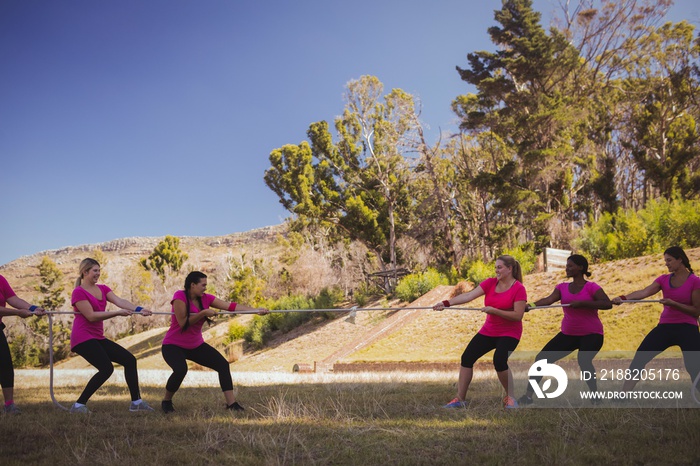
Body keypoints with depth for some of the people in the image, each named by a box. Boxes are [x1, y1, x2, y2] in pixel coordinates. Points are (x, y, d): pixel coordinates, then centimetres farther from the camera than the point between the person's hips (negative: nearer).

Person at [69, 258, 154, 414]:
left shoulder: (103, 289, 13)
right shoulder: (78, 292, -9)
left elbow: (119, 301, -4)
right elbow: (91, 316, -18)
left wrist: (138, 309, -22)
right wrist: (118, 313, -24)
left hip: (98, 338, 8)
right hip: (83, 338, -8)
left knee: (129, 360, 2)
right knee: (106, 368, -22)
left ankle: (136, 402, 7)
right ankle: (79, 405, -10)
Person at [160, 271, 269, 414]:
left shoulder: (206, 298, -4)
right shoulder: (180, 296, -20)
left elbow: (230, 306, -11)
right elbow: (183, 322, -25)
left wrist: (256, 310, -19)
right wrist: (204, 313, -27)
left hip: (196, 345, 7)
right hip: (174, 346, -6)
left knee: (223, 364, -8)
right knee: (180, 370, -33)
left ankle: (231, 403, -3)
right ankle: (166, 401, -5)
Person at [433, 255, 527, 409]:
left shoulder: (519, 288, -16)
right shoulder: (490, 283, -3)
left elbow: (518, 316, -20)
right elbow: (468, 295, -13)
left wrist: (494, 310, -27)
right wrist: (446, 303, -24)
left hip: (509, 333, -6)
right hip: (488, 331, 6)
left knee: (499, 361, -26)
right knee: (467, 358, -2)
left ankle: (510, 398, -1)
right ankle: (460, 399, 9)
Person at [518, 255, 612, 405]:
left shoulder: (591, 287, -10)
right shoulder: (562, 287, 4)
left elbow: (607, 304, -23)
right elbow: (549, 299, -13)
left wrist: (581, 303, -29)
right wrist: (530, 305, -32)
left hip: (591, 334, -5)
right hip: (568, 334, 6)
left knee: (584, 361, -32)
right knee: (542, 358, -2)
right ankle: (528, 395, 7)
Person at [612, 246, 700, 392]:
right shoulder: (664, 279, 5)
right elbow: (644, 292, -11)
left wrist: (673, 303, -21)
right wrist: (623, 298, -29)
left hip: (687, 329, -5)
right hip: (665, 327, 5)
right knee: (638, 360, -1)